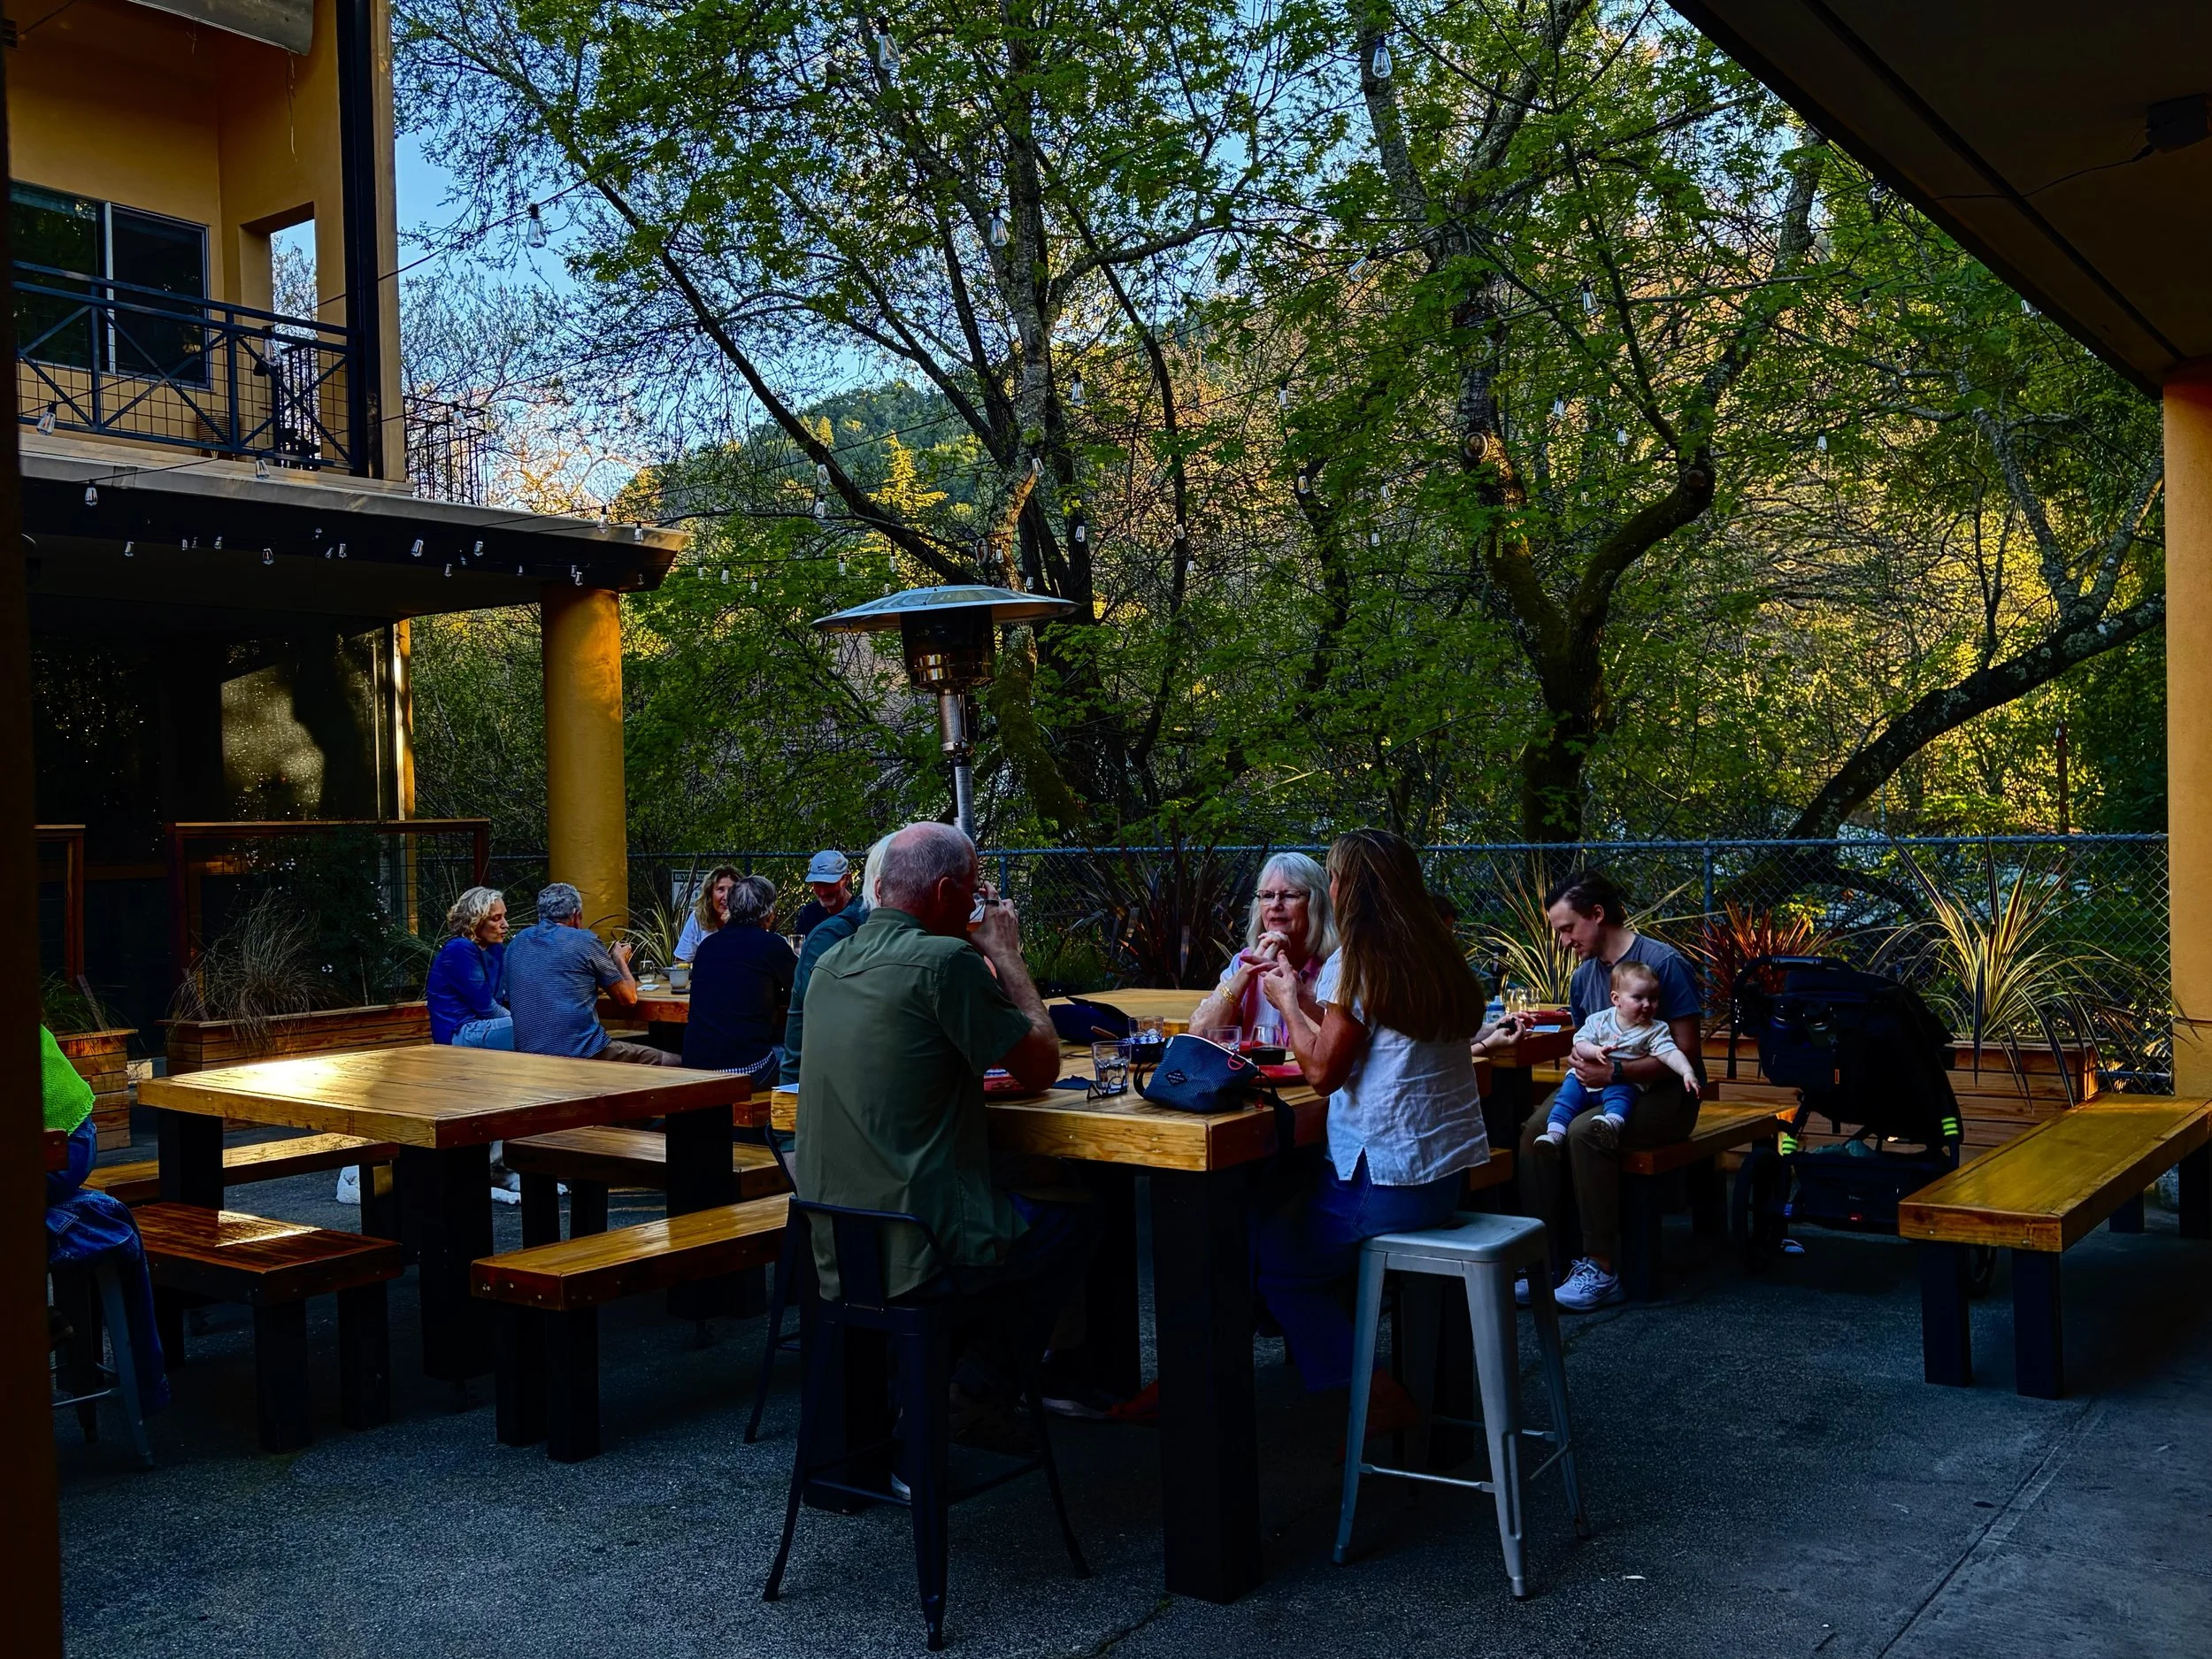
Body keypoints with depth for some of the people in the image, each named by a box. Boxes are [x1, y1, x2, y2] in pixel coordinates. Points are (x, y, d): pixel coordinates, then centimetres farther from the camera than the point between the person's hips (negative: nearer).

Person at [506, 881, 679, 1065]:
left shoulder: (516, 943, 13)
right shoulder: (584, 941, -2)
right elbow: (628, 999, 3)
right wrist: (620, 960, 25)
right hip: (584, 1053, -7)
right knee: (672, 1063, 10)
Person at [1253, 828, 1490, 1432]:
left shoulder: (1359, 960, -15)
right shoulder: (1435, 954, 10)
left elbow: (1323, 1071, -14)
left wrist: (1288, 1004, 1)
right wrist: (1305, 998, 19)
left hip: (1388, 1183, -9)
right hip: (1447, 1172, 9)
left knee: (1270, 1251, 7)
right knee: (1290, 1201, 23)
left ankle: (1369, 1391, 7)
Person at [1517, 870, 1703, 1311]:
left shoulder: (1664, 962, -13)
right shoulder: (1583, 977, 10)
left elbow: (1685, 1051, -16)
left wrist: (1616, 1072, -26)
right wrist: (1579, 1062, -2)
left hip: (1664, 1093, -7)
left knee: (1587, 1131, -33)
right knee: (1537, 1129, -21)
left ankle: (1600, 1270, -26)